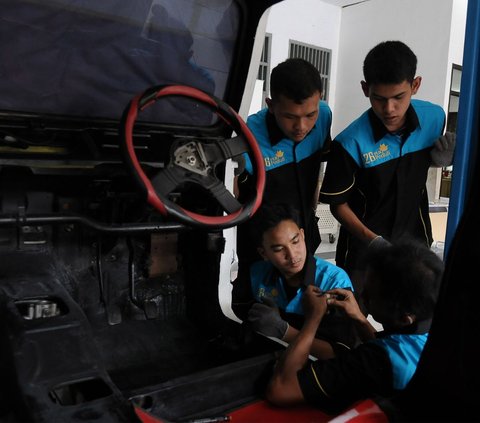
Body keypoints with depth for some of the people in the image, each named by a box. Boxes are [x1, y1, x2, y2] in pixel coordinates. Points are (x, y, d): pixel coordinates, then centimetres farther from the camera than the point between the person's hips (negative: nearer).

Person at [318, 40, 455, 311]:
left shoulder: (434, 118, -12)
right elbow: (338, 204, -15)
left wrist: (442, 158, -11)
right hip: (363, 248, -4)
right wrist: (372, 239, -26)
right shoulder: (351, 143, -26)